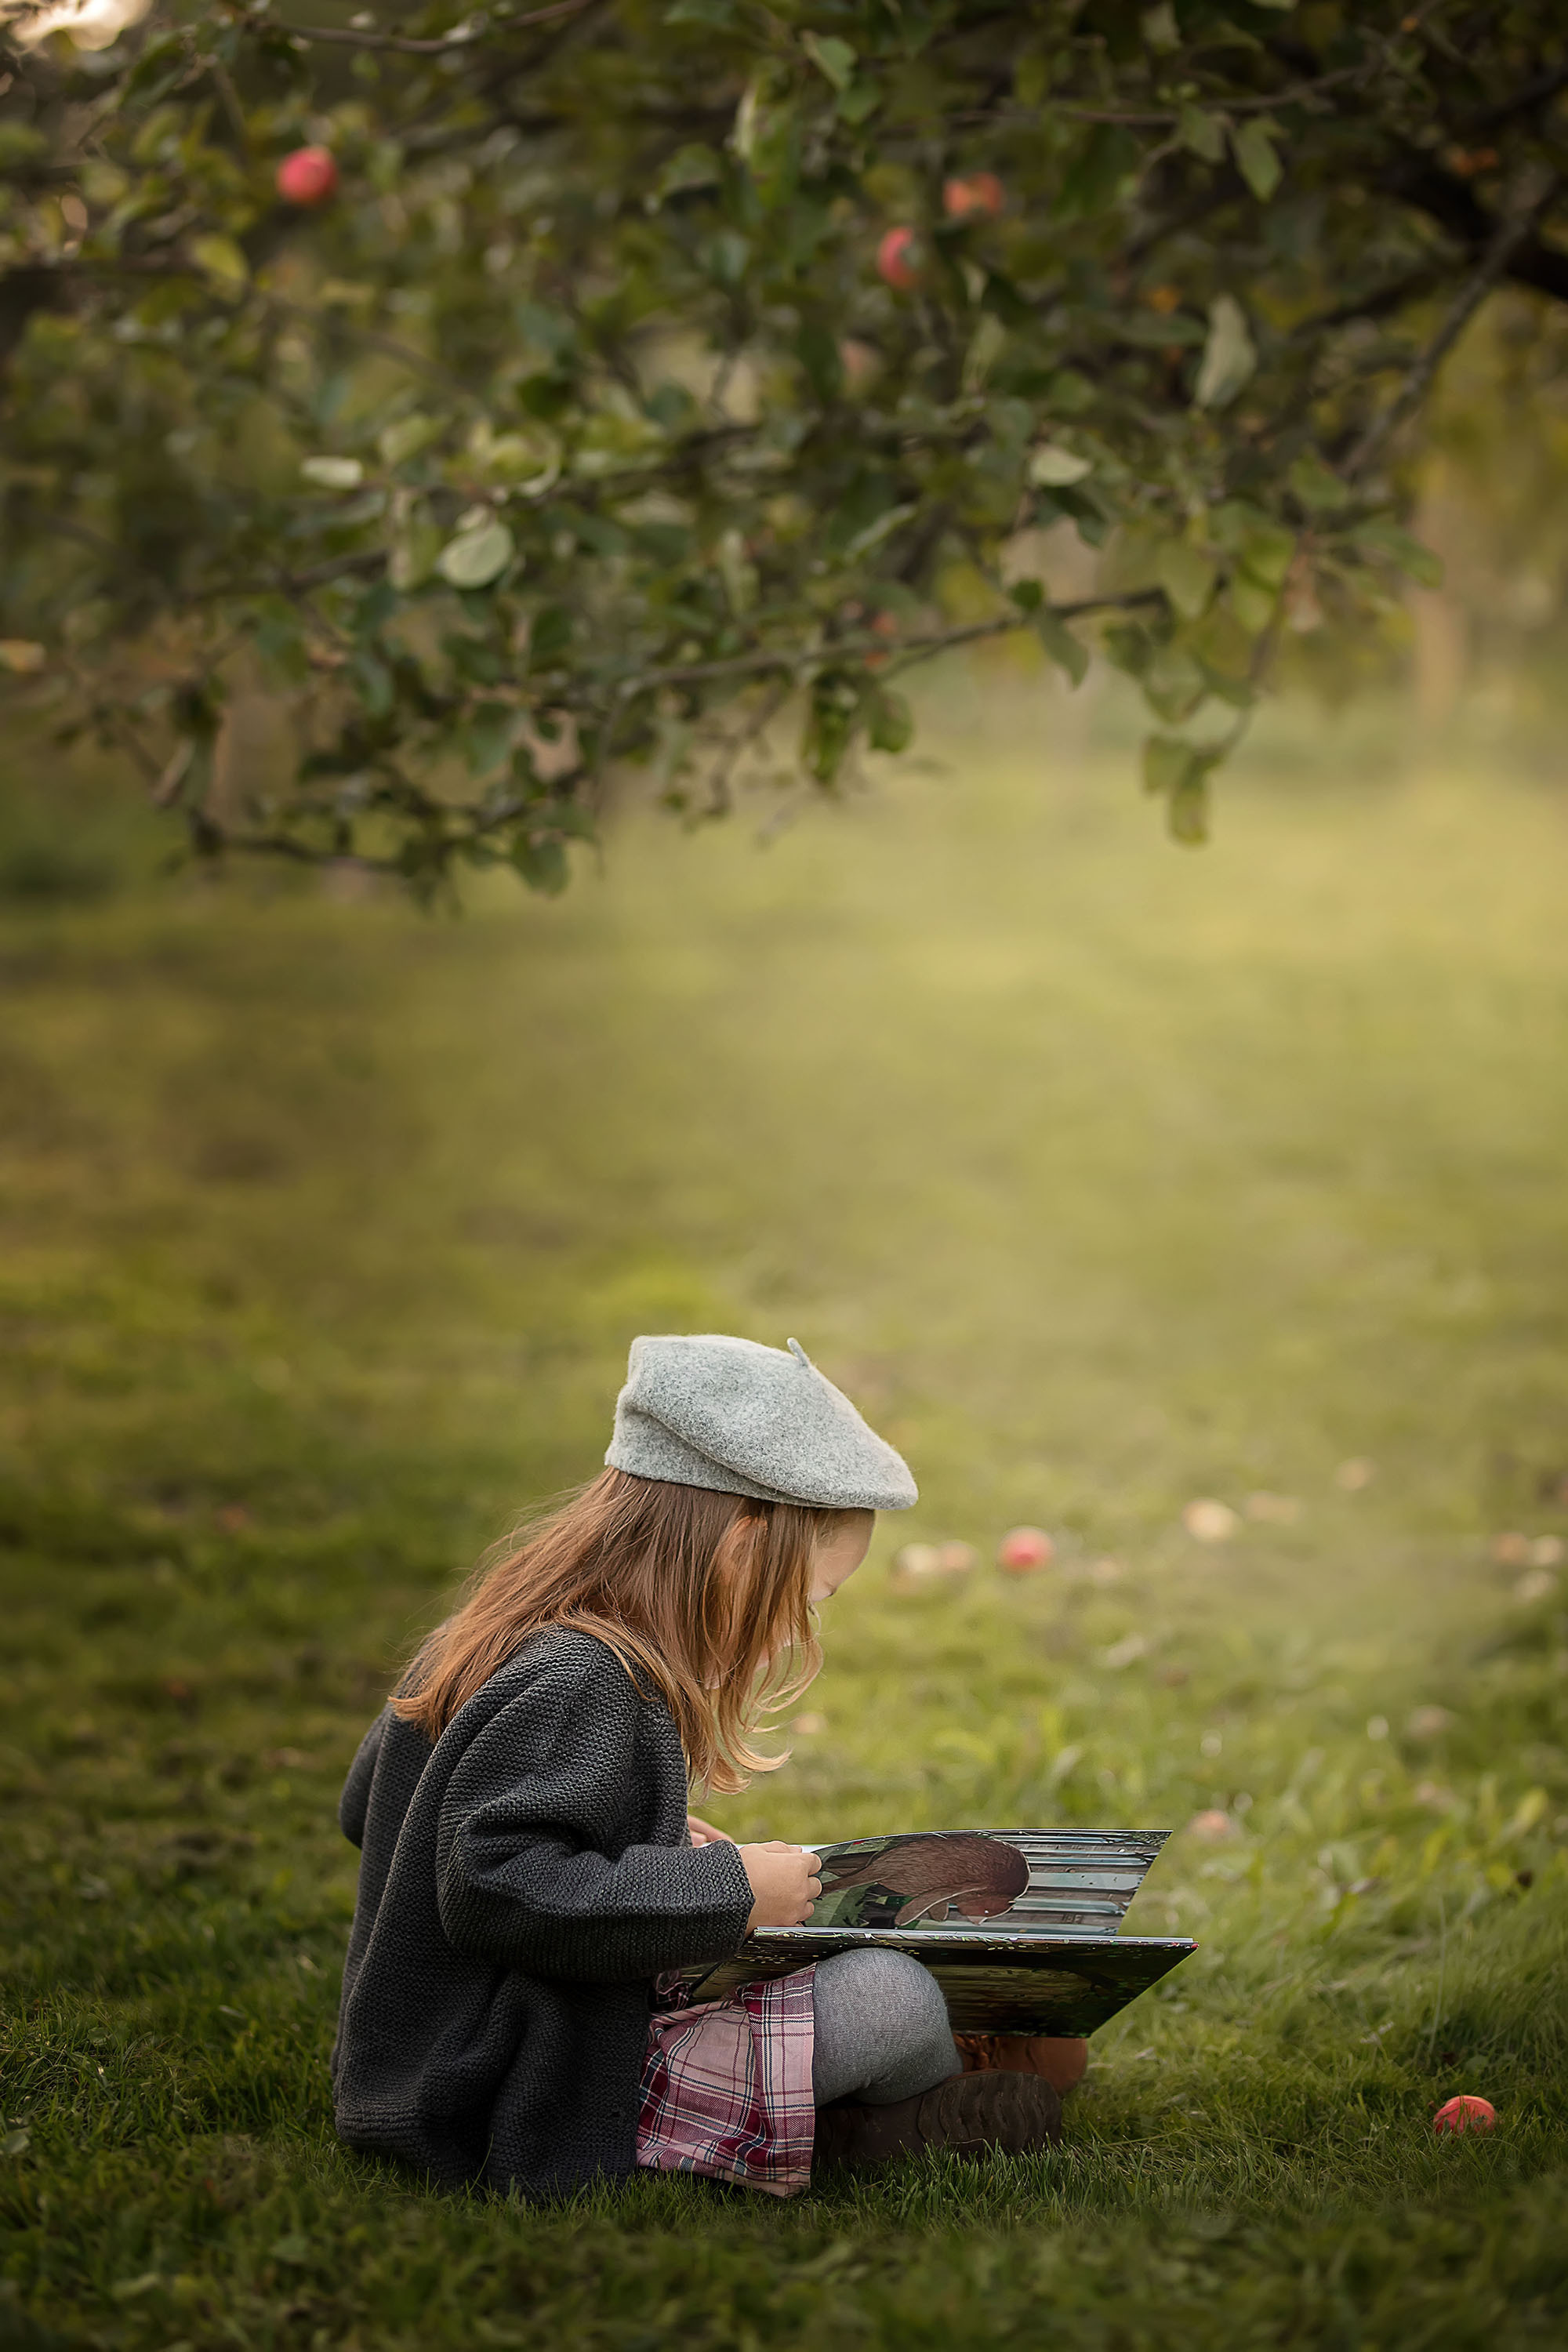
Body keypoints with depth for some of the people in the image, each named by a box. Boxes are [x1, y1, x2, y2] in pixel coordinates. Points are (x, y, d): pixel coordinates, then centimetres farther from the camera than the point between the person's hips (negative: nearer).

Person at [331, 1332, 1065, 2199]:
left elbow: (364, 1807, 21)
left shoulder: (492, 1639, 9)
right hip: (532, 2114, -11)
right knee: (897, 1998, -11)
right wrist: (727, 1891, -24)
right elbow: (496, 1891, -32)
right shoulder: (584, 1688, -23)